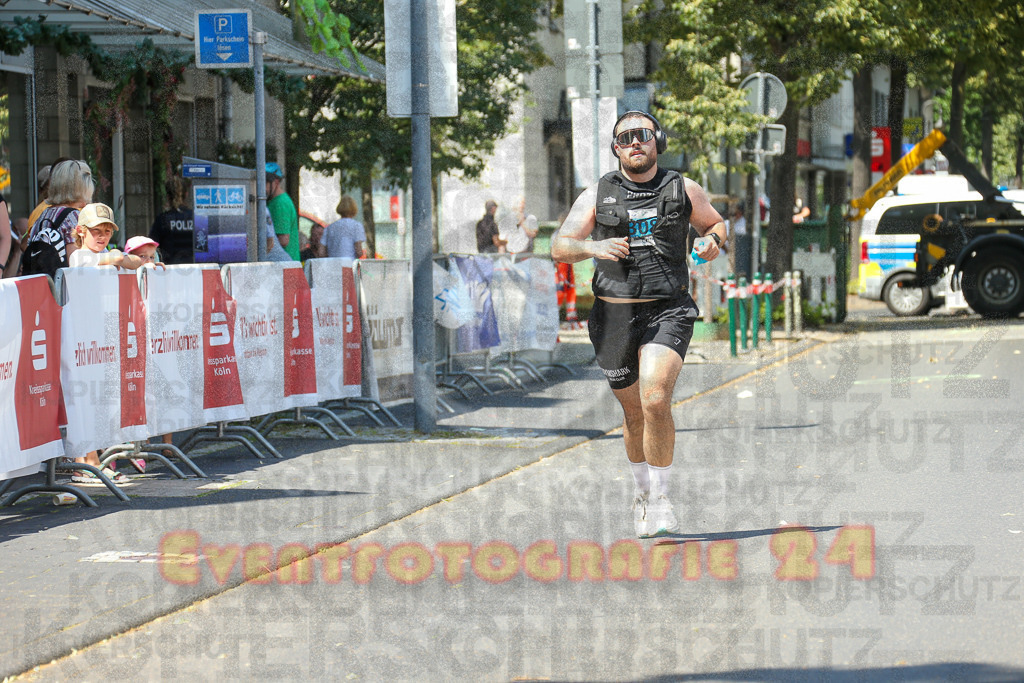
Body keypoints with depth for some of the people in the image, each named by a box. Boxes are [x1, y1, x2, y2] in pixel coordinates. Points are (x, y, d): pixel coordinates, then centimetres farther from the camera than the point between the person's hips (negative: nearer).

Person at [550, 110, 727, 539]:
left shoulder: (683, 190, 5)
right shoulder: (598, 195, 3)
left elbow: (715, 223, 22)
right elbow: (559, 247, -2)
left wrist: (712, 241, -2)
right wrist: (594, 247, -22)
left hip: (668, 311, -2)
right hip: (615, 315, 2)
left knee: (656, 400, -22)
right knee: (634, 413, 13)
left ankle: (660, 497, -10)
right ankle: (641, 487, 39)